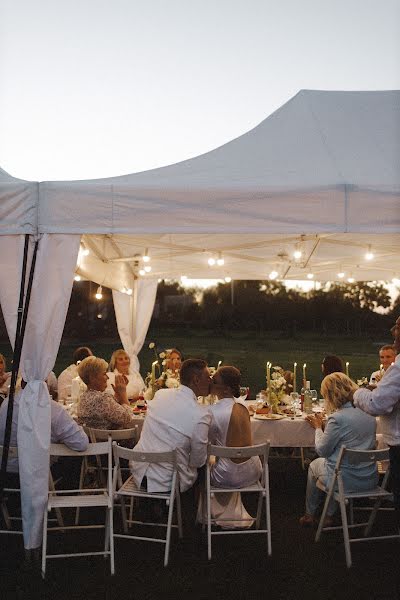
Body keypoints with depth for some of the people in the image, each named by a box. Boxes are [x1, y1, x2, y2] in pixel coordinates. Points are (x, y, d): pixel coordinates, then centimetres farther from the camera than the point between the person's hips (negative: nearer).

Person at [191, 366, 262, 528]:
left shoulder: (212, 412, -23)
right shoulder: (243, 408, -2)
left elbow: (198, 442, -37)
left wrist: (197, 464, -19)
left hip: (229, 477, -5)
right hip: (253, 473, 5)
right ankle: (235, 513, 47)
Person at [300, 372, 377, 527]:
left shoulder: (338, 418, -22)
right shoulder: (369, 415, 0)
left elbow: (322, 450, -12)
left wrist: (318, 427, 4)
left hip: (346, 480, -6)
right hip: (370, 479, 6)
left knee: (314, 465, 24)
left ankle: (309, 514, 40)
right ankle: (329, 515, 33)